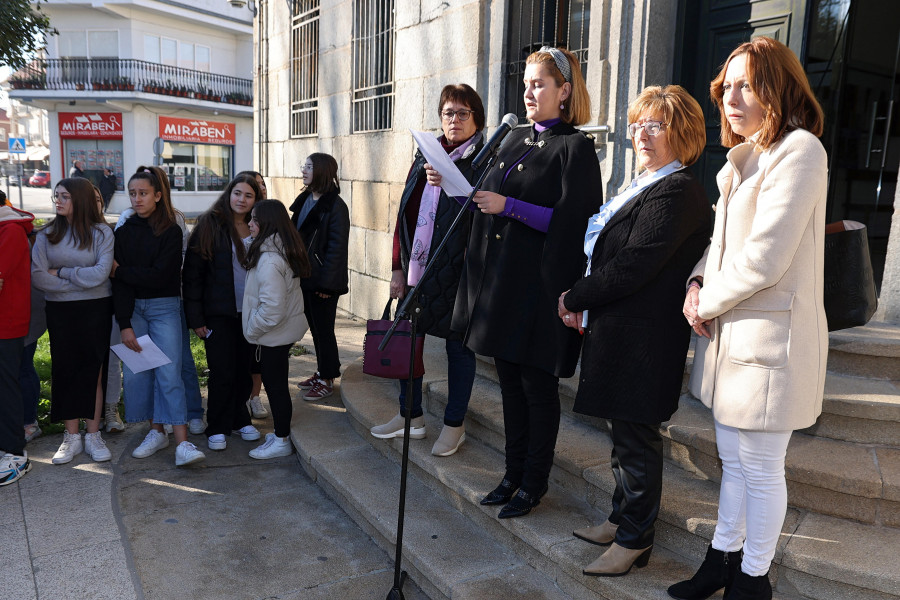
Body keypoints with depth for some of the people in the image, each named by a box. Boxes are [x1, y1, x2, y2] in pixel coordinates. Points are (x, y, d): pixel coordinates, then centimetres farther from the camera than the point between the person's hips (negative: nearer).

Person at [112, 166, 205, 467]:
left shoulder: (171, 231, -4)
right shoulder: (123, 232, 6)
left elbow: (159, 276, -13)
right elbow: (119, 283, -1)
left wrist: (120, 271, -4)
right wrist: (124, 324, -9)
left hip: (164, 308, -3)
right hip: (131, 308, 4)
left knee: (169, 372, -9)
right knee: (135, 372, 2)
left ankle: (182, 443, -11)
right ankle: (156, 432, 18)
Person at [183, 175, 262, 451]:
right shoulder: (209, 225, -5)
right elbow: (192, 273, -6)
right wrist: (195, 317, -9)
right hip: (219, 313, -3)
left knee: (245, 368, 10)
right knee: (222, 371, -1)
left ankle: (240, 418, 28)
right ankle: (218, 428, 15)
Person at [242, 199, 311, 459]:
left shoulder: (269, 260, -24)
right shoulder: (283, 251, 7)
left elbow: (272, 307, -27)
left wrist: (252, 329, -13)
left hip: (273, 334, -10)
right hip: (286, 330, 10)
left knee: (275, 385, 3)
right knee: (277, 383, 19)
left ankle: (281, 441, 16)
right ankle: (282, 431, 33)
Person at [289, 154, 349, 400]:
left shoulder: (335, 206, -14)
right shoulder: (304, 200, 11)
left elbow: (337, 247, -17)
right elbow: (296, 235, 15)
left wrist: (326, 282, -19)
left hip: (322, 281, -8)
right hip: (304, 277, 8)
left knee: (323, 329, 1)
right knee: (315, 327, 16)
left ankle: (327, 380, 14)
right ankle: (322, 372, 29)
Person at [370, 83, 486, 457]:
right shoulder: (425, 158, 13)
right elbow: (405, 214, 12)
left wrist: (450, 184, -20)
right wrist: (397, 268, 8)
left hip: (456, 272, -6)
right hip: (416, 268, 6)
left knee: (457, 345, 6)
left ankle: (454, 425, 21)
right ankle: (411, 416, 30)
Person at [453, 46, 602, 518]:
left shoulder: (575, 147, -6)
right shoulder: (514, 141, 17)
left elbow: (570, 222, -14)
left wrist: (509, 207, -19)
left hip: (540, 284, -7)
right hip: (499, 280, 7)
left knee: (537, 386, 3)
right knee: (509, 381, 13)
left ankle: (534, 482, 19)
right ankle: (514, 474, 27)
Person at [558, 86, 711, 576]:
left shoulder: (676, 192, -16)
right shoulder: (641, 187, 17)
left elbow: (632, 266, -23)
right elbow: (605, 254, 18)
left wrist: (575, 299, -11)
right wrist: (583, 305, 4)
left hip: (642, 341, -10)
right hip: (619, 334, 10)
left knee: (635, 439, 3)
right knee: (624, 434, 20)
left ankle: (634, 540, 20)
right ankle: (623, 518, 36)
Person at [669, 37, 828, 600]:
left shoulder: (798, 150, -15)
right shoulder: (745, 157, 15)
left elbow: (764, 258, -22)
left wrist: (707, 303, -10)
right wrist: (697, 284, -2)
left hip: (768, 341, -9)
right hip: (730, 336, 9)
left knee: (761, 470, 7)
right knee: (734, 462, 20)